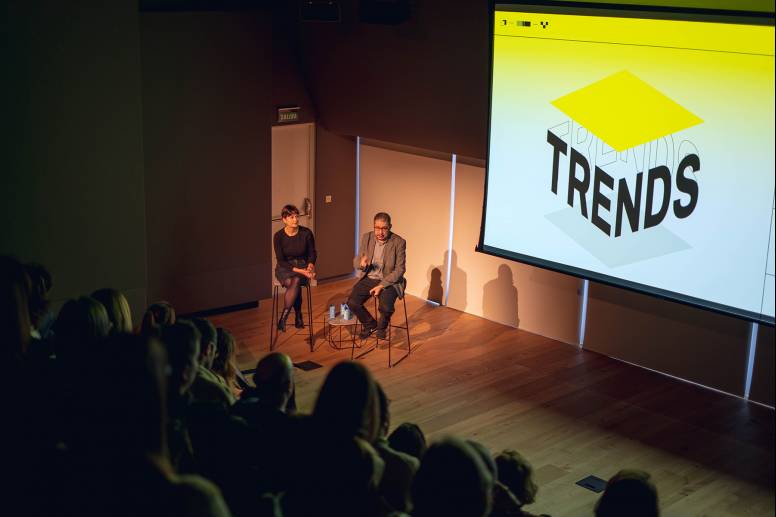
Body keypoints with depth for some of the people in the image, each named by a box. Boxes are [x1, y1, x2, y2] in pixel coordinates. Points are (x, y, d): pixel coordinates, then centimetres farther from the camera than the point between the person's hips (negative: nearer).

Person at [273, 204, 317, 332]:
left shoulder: (306, 233, -6)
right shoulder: (278, 236, -9)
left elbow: (312, 253, 8)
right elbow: (281, 261, -10)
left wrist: (310, 265, -14)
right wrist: (299, 270, -21)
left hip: (303, 266, 0)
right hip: (285, 269, 0)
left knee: (296, 281, -34)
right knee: (292, 283, -35)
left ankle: (283, 319, -29)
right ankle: (298, 316, -21)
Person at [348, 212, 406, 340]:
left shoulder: (399, 242, -13)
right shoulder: (367, 238, -2)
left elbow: (399, 270, -12)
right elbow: (356, 262, 4)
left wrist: (381, 285, -21)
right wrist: (361, 263, -23)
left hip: (389, 281, -3)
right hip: (368, 278, 4)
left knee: (386, 307, -29)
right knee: (352, 303, -19)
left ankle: (382, 326, 9)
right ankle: (370, 324, 11)